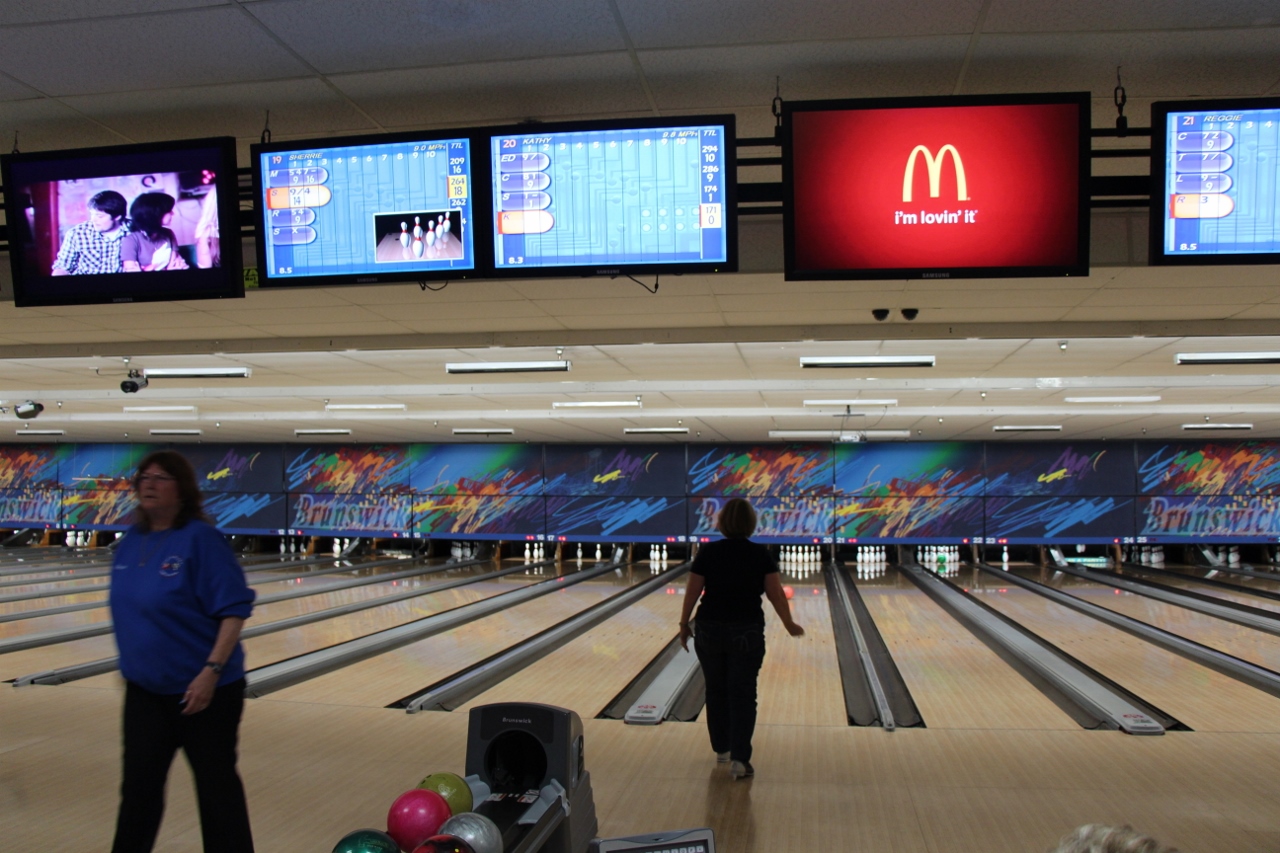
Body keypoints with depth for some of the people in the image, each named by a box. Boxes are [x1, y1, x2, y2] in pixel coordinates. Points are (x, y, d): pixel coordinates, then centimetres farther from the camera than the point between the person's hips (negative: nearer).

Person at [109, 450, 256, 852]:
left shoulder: (200, 539, -17)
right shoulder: (131, 541, 5)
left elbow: (234, 609, -20)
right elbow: (129, 608, 17)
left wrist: (212, 671, -25)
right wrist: (130, 664, 17)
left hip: (200, 688, -6)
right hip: (145, 688, 6)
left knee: (215, 782, 8)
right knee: (139, 782, 13)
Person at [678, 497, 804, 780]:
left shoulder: (708, 552, -4)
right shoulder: (761, 554, -5)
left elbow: (692, 592, -3)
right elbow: (776, 593, -5)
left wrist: (684, 624, 9)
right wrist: (789, 624, 9)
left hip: (709, 630, 2)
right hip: (747, 632, -1)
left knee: (716, 690, 16)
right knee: (743, 694, 3)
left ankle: (721, 748, 27)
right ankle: (739, 758, -5)